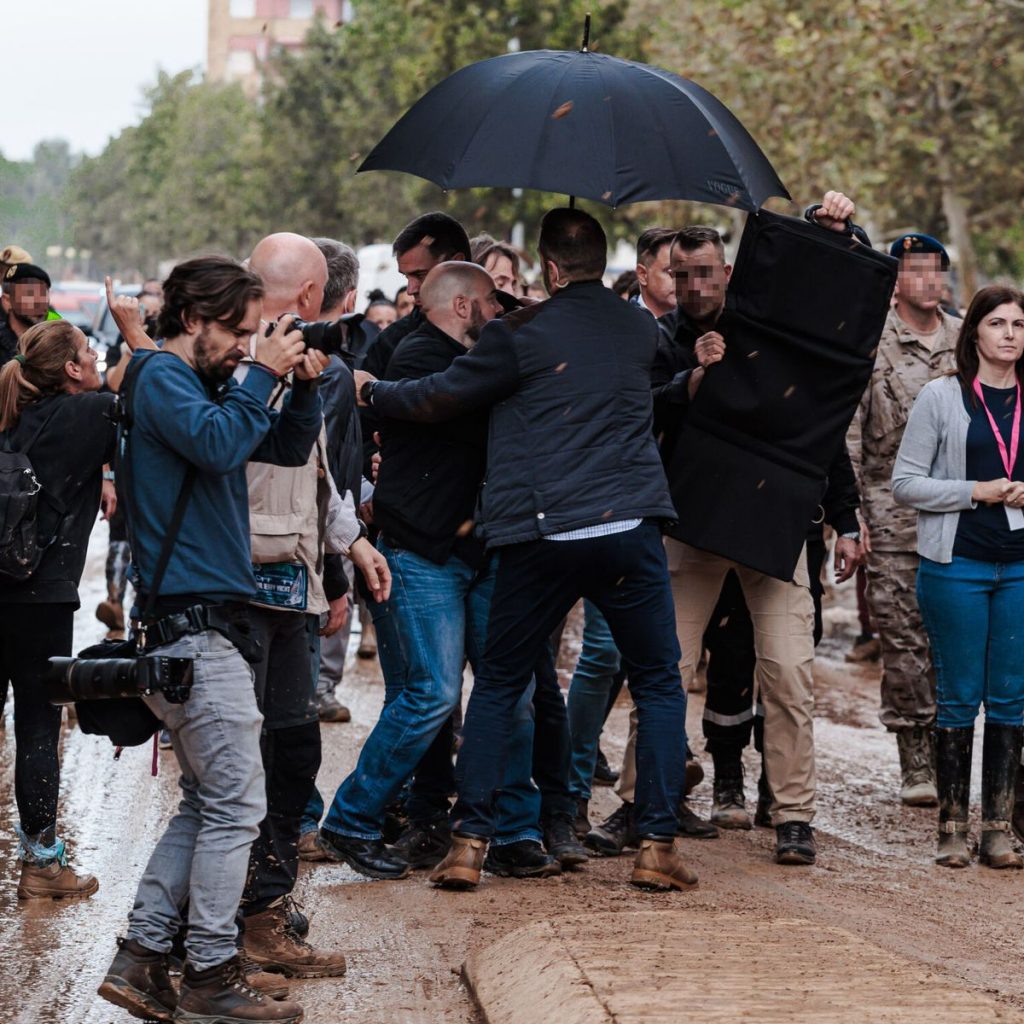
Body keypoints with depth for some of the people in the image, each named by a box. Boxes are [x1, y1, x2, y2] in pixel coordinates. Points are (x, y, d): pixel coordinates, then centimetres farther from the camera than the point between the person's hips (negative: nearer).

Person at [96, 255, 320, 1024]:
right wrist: (262, 377, -16)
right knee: (237, 802, -7)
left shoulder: (207, 383, 19)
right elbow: (217, 445, -25)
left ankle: (141, 957, 14)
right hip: (193, 617, -10)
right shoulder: (162, 376, -8)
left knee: (207, 803, 13)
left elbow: (290, 449, 21)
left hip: (204, 621, 10)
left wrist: (304, 387, 4)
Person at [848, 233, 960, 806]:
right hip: (893, 511, -3)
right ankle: (916, 765, 4)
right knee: (903, 641, -2)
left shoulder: (965, 340, 11)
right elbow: (846, 432, -3)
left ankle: (947, 758, 11)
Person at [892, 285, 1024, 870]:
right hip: (957, 564, -3)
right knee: (960, 696, 2)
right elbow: (905, 483, -3)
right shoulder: (941, 397, 0)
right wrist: (977, 492, -11)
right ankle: (953, 827, 9)